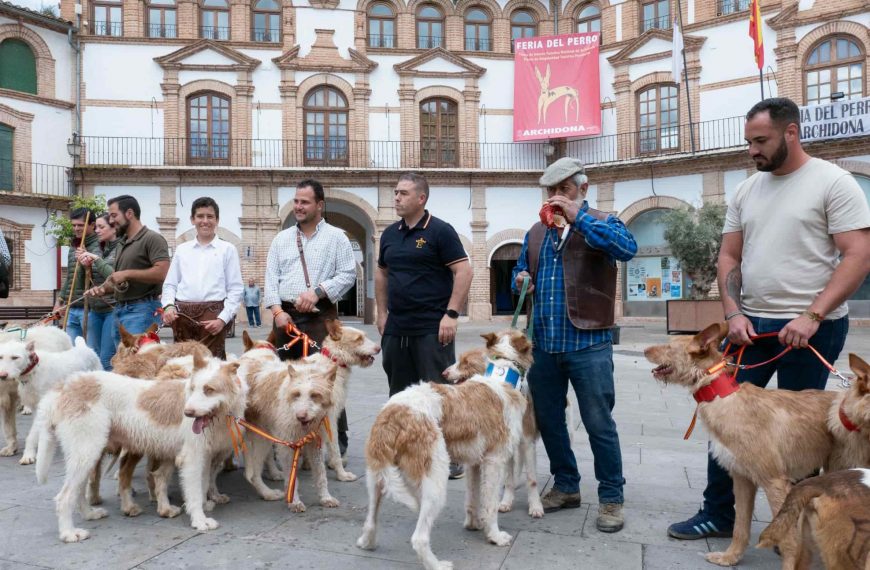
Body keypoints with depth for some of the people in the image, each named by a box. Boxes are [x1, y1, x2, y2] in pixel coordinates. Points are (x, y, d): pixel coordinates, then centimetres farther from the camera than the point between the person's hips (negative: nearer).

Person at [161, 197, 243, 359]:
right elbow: (170, 284, 15)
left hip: (212, 314, -3)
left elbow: (235, 289, 1)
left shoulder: (228, 249, 7)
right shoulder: (181, 249, 16)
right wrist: (168, 305, -5)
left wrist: (223, 319, -9)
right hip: (182, 315, 3)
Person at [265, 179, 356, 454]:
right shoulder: (281, 239, 15)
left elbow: (348, 274, -2)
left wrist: (318, 291, -13)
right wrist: (277, 310, -5)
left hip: (321, 316, -4)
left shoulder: (336, 237, 4)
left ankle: (337, 440, 3)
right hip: (286, 316, 4)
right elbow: (271, 278, 9)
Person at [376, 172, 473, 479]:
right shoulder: (390, 234, 12)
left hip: (432, 329, -6)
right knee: (400, 393, 14)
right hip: (395, 329, 6)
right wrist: (382, 313, 15)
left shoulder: (440, 231, -6)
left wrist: (451, 315, -16)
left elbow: (463, 271, -11)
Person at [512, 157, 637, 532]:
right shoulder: (536, 233, 15)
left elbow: (627, 248, -22)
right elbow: (520, 271, 25)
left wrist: (578, 215, -21)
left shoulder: (601, 224, -1)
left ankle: (611, 498, 17)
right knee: (547, 420, 14)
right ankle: (566, 487, 30)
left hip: (588, 344, -6)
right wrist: (521, 279, 0)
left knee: (599, 423, 1)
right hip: (542, 345, 6)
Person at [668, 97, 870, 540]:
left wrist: (811, 316, -20)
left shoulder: (833, 182, -6)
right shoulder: (746, 190, 10)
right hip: (750, 324, 6)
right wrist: (733, 313, -2)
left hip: (809, 328, -5)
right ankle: (718, 514, 21)